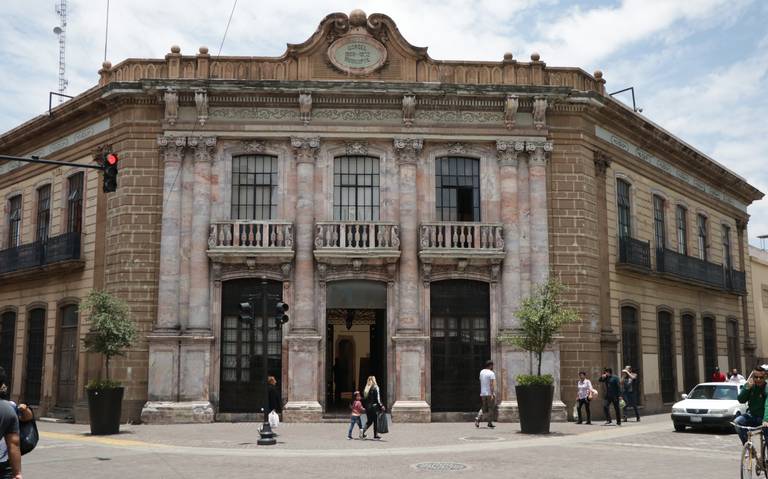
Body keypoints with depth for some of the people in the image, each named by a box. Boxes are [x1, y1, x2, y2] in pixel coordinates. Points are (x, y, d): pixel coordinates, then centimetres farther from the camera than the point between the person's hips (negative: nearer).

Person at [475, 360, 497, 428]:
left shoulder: (481, 372, 10)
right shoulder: (491, 373, -11)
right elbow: (492, 384, -20)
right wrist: (492, 394, -24)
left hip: (482, 393, 6)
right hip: (489, 393, -6)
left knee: (483, 408, 12)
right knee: (491, 408, 5)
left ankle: (477, 418, -9)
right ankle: (490, 423, 8)